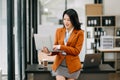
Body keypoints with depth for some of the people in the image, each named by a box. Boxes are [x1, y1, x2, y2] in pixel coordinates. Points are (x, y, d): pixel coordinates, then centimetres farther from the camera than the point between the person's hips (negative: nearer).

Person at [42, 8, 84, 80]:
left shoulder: (79, 33, -5)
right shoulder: (59, 31, 5)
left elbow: (77, 51, -11)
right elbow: (56, 49, 7)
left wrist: (61, 47, -20)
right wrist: (50, 51, -17)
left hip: (72, 65, -1)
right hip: (59, 64, 2)